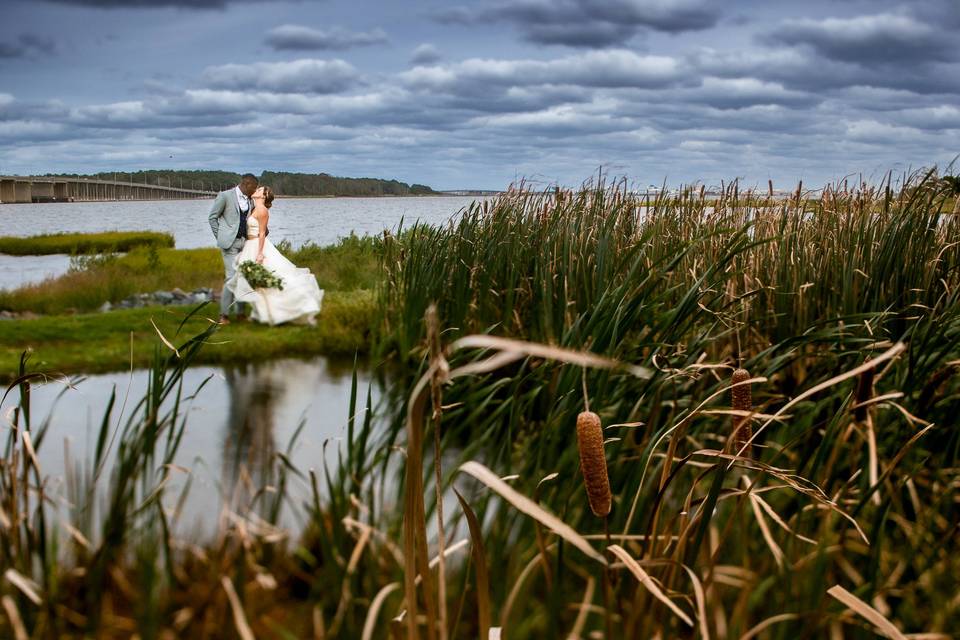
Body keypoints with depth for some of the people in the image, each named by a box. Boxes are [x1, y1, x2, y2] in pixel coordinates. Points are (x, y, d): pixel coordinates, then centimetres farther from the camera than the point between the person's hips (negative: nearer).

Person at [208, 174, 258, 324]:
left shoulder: (251, 201, 12)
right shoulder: (225, 196, -4)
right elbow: (213, 217, 1)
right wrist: (220, 237, -2)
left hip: (245, 242, 6)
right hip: (230, 243, -6)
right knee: (232, 277, -12)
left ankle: (240, 312, 14)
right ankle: (224, 314, -5)